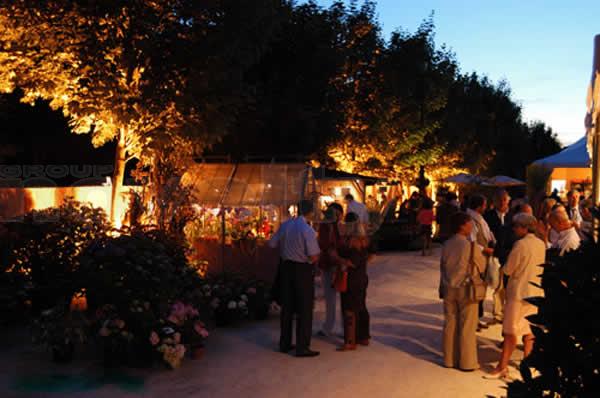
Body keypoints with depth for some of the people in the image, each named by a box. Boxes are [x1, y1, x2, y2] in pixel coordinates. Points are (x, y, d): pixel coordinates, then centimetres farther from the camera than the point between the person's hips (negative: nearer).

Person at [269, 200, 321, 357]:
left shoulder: (285, 225, 0)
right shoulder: (308, 230, -18)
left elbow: (272, 244, 7)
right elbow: (313, 257, -20)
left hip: (287, 266, 6)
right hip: (303, 269, -6)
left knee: (287, 306, 16)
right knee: (304, 309, 5)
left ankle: (284, 344, 26)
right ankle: (302, 347, 9)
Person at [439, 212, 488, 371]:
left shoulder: (446, 245, 0)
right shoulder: (471, 246, -16)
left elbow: (442, 267, 7)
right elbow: (482, 266, -4)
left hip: (449, 289, 5)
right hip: (466, 289, -5)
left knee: (450, 324, 12)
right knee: (467, 327, 5)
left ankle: (449, 359, 21)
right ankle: (467, 362, 12)